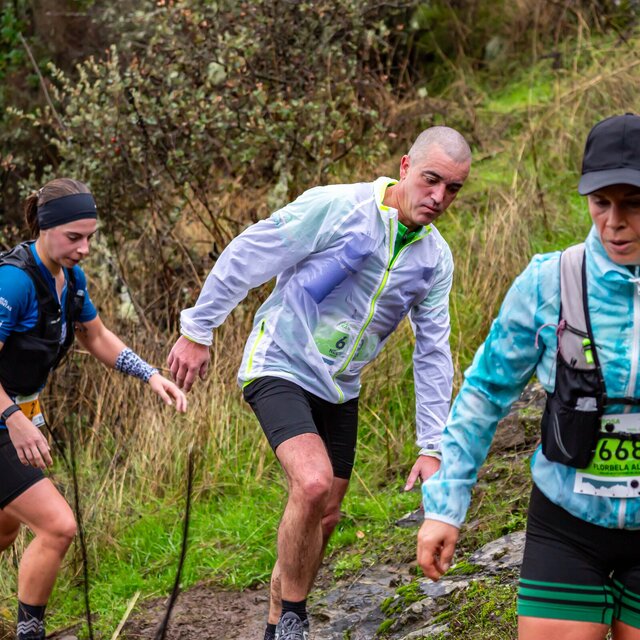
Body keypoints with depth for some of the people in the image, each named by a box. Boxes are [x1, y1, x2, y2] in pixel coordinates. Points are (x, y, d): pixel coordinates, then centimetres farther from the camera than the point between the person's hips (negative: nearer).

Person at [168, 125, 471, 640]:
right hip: (280, 369, -7)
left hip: (339, 391, 7)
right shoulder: (335, 207, -20)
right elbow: (246, 258, -13)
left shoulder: (437, 260, 0)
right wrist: (197, 331, -9)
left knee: (323, 519, 11)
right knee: (313, 483, -27)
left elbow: (433, 355, 5)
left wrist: (432, 447, 1)